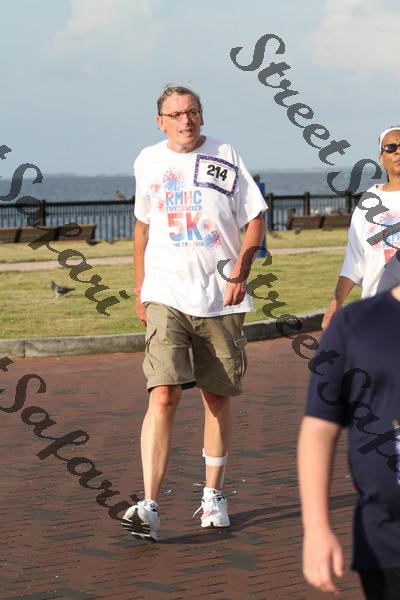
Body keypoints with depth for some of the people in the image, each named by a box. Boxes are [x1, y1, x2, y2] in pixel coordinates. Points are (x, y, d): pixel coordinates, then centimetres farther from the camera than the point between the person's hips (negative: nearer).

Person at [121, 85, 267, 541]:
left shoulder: (225, 157, 2)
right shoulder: (148, 162, 8)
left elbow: (254, 219, 5)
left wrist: (240, 271, -9)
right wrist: (140, 288, 19)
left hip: (220, 298, 0)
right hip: (166, 297, 0)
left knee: (217, 398, 9)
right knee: (163, 395, -15)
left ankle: (213, 495, 25)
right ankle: (148, 508, -19)